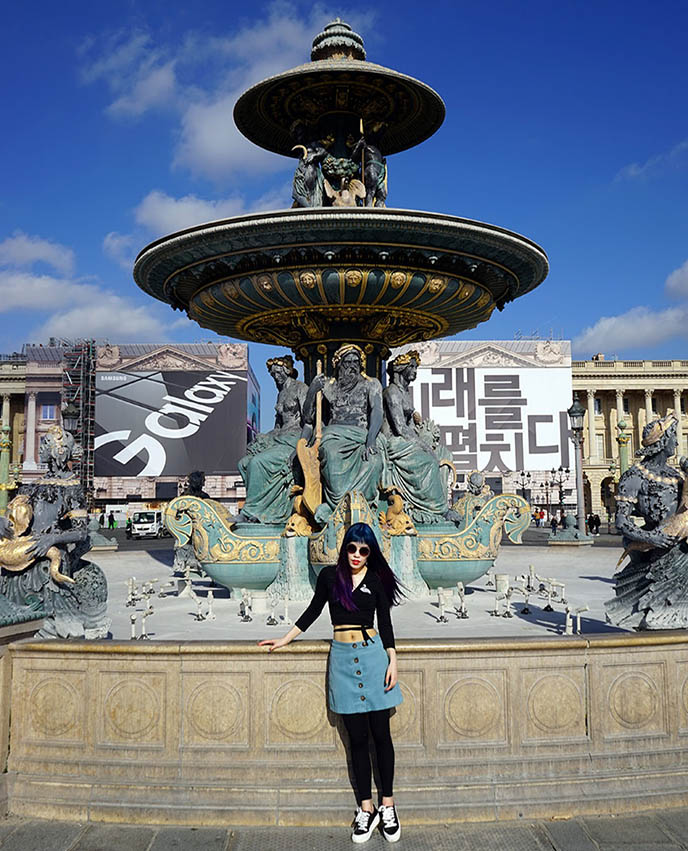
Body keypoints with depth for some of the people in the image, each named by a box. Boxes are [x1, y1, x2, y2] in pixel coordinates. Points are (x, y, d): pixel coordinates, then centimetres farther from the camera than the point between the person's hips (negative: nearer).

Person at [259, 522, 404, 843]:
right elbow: (313, 611, 14)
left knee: (380, 734, 3)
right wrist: (284, 640, 16)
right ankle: (366, 809, 14)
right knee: (357, 737, 5)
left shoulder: (376, 581, 1)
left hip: (373, 655, -1)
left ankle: (387, 805, 15)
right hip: (342, 657, 1)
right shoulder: (329, 575, 3)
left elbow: (385, 624, 5)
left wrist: (392, 662, -2)